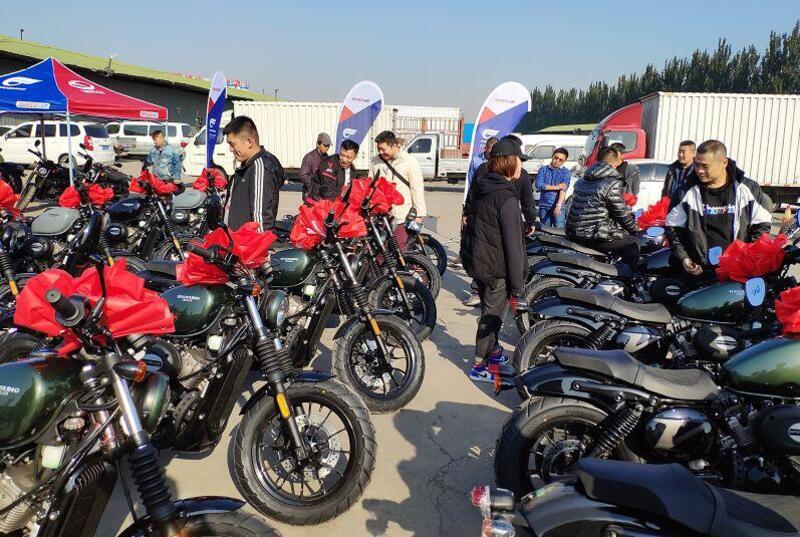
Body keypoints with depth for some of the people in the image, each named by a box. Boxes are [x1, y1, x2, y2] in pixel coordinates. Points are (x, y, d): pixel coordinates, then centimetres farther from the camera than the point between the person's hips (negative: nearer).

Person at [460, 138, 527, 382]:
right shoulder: (506, 198, -20)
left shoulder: (483, 190, 6)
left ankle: (493, 350, 41)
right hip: (496, 268, -8)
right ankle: (479, 366, 15)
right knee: (492, 313, 5)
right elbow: (513, 245, -21)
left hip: (475, 260, 8)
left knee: (490, 307, 24)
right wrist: (517, 287, -18)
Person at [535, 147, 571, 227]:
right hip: (543, 206, 2)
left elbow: (563, 189, -10)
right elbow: (538, 185, -8)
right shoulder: (543, 169, 6)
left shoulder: (565, 172, 2)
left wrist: (559, 205, -25)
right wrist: (556, 187, -12)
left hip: (557, 206, -2)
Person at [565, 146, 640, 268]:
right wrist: (634, 228, 9)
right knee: (632, 244, 3)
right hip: (594, 235, -9)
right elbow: (622, 214, -8)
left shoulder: (582, 181, 13)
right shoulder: (613, 184, -12)